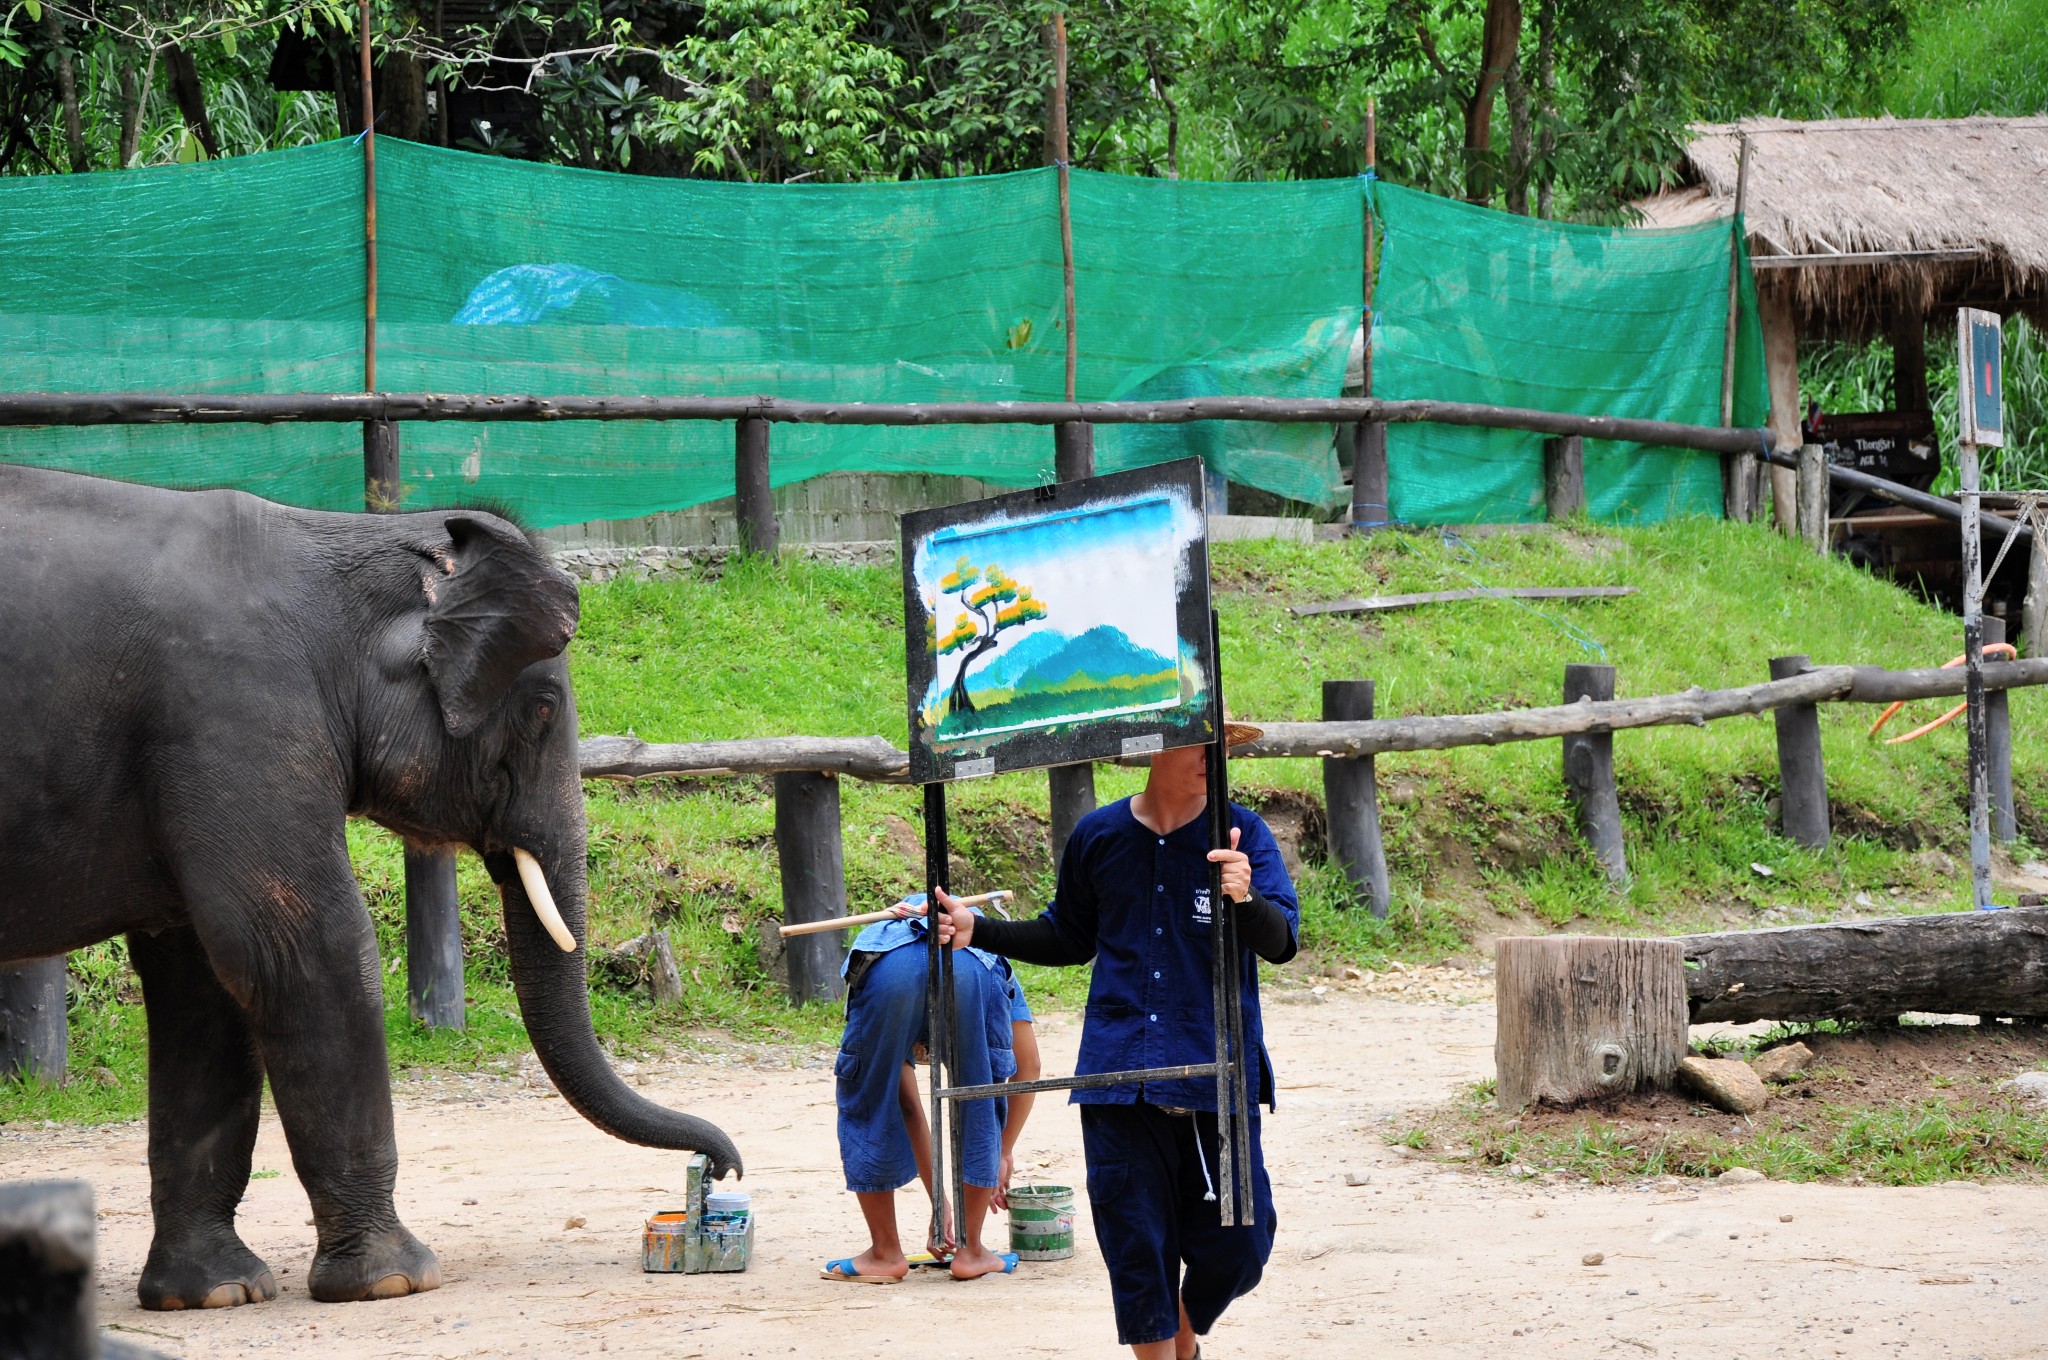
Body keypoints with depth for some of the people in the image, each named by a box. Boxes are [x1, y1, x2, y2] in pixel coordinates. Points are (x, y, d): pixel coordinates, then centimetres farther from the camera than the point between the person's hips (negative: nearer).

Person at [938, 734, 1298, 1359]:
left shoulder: (1240, 834, -1)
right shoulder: (1099, 836, 7)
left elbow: (1282, 943, -12)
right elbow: (1069, 937, 23)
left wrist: (1246, 899, -33)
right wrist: (977, 931, 12)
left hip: (1217, 1076, -1)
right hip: (1121, 1074, 1)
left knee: (1236, 1248, 0)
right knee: (1138, 1250, 0)